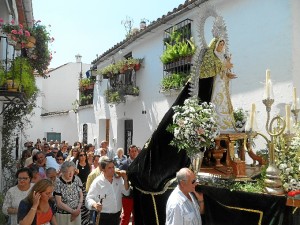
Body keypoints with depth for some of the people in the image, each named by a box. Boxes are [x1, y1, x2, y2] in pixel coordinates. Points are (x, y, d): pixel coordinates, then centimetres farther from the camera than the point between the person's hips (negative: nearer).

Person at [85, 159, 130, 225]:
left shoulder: (118, 179, 0)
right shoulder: (97, 182, -13)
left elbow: (126, 193, 1)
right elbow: (89, 199, -14)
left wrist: (125, 179, -12)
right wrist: (95, 204, -35)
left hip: (117, 215, 4)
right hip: (103, 217, -4)